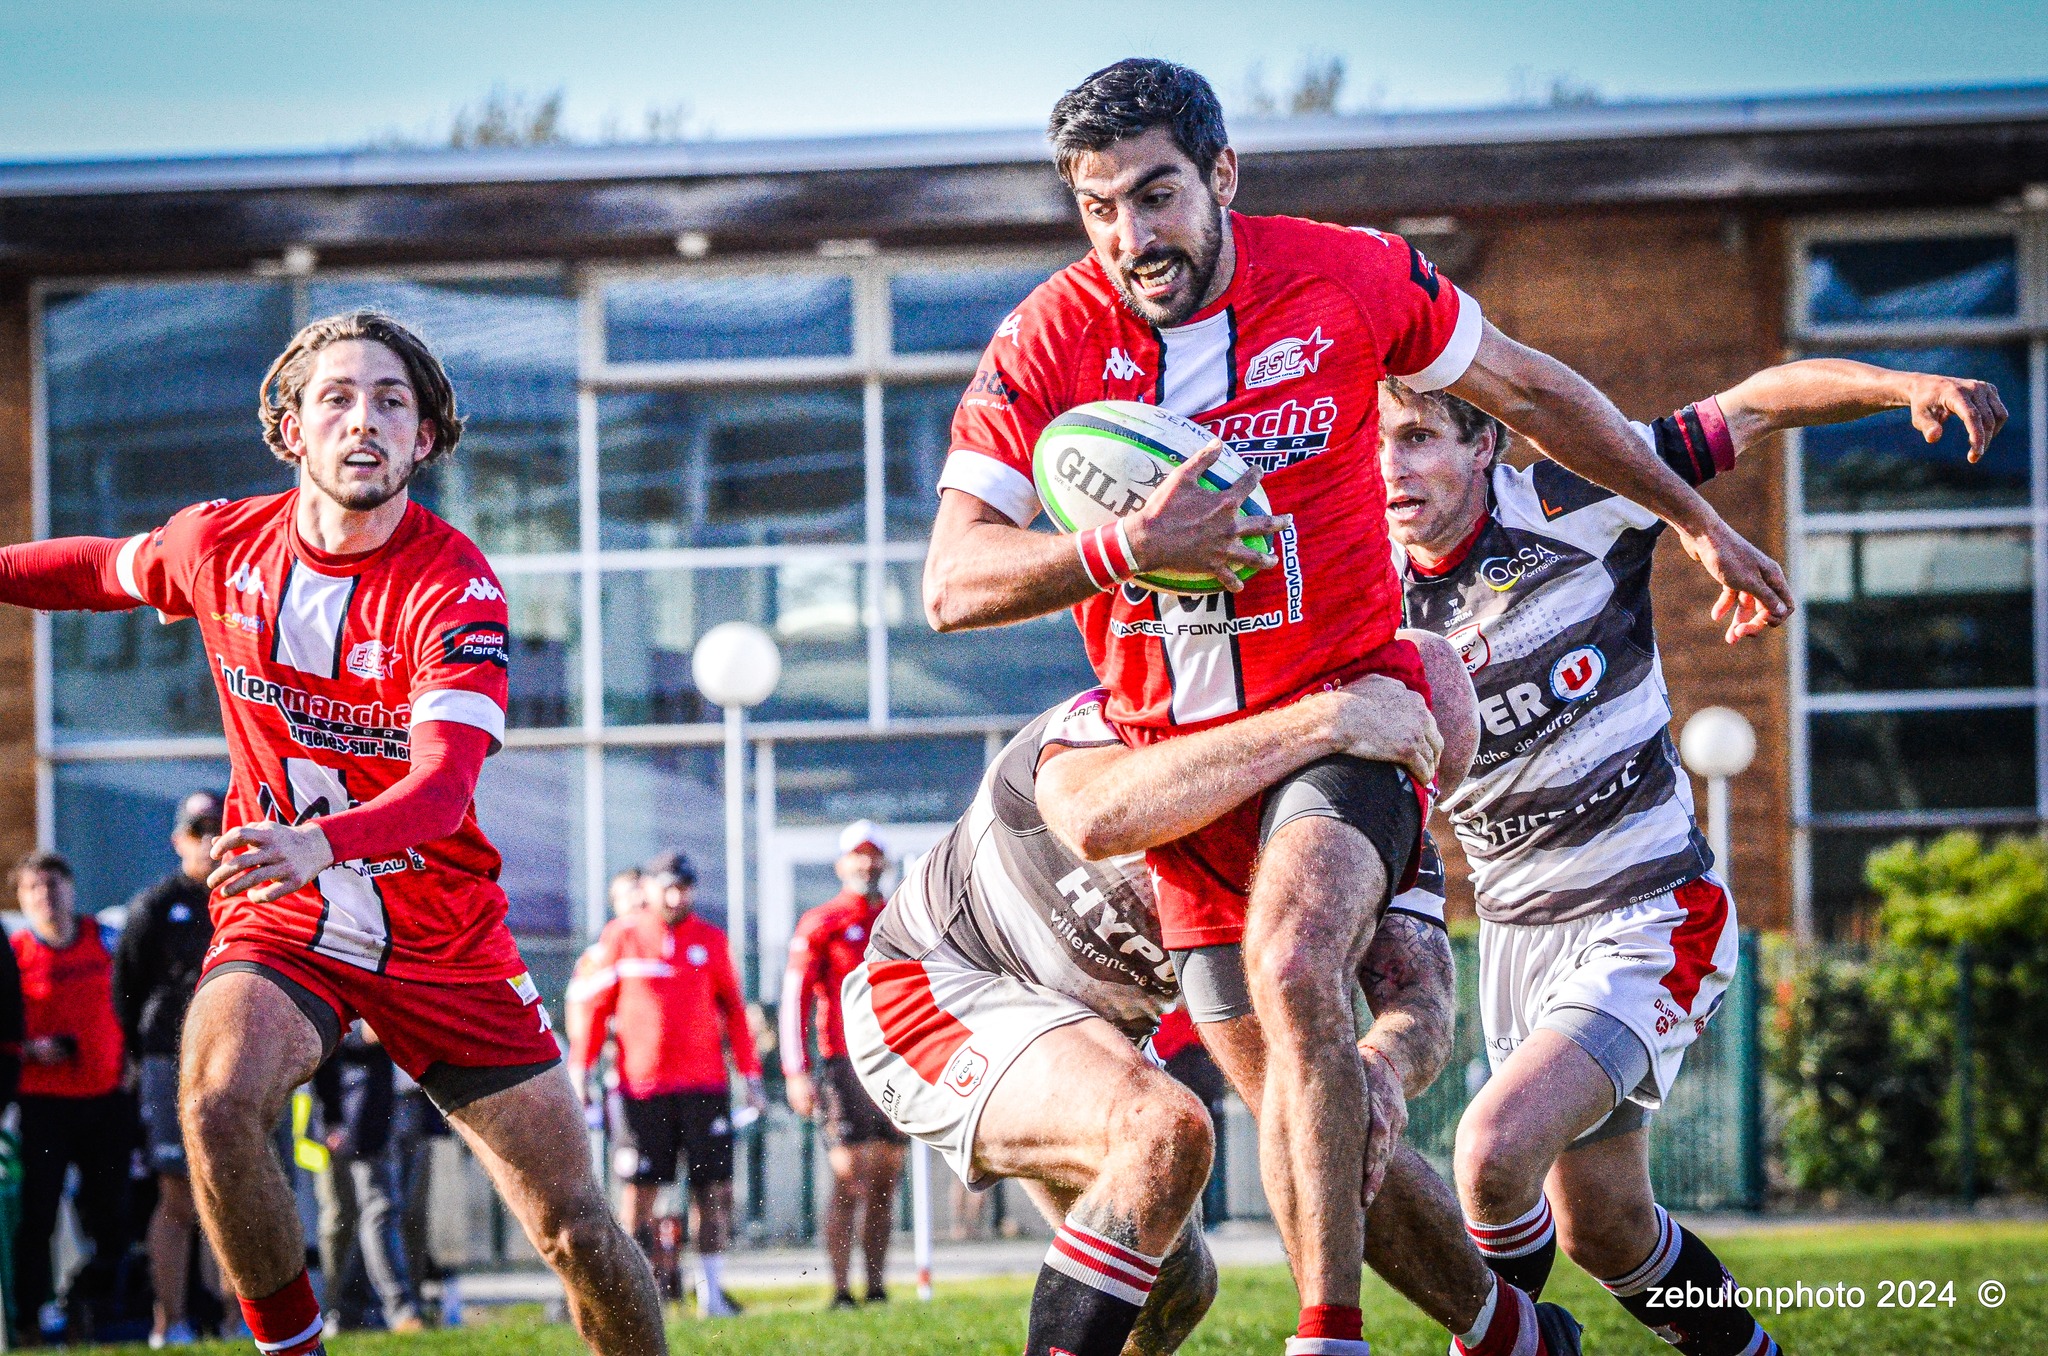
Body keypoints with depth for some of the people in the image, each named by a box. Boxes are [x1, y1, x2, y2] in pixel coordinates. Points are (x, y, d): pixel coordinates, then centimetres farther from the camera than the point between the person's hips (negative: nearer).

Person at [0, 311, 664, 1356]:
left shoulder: (455, 587, -19)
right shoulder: (220, 546, -6)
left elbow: (443, 787, -33)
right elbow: (107, 569, 19)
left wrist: (323, 842, -52)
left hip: (445, 942, -2)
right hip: (278, 921, 2)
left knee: (576, 1231, -6)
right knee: (217, 1105, -31)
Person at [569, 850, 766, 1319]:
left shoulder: (710, 941, 9)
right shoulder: (621, 937, 3)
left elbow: (733, 1010, 14)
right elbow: (594, 1006, 7)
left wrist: (750, 1076, 10)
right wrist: (580, 1070, 1)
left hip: (705, 1083, 2)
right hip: (641, 1083, -2)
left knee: (713, 1188, 1)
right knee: (640, 1190, 0)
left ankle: (711, 1289, 8)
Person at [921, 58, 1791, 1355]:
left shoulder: (1352, 279, -10)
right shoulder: (1044, 347, -9)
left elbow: (1529, 388, 8)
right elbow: (952, 584, -14)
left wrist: (1698, 520, 18)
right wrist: (1125, 550, -31)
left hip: (1338, 715, -3)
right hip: (1177, 753, 3)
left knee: (1293, 968, -32)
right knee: (1288, 1103, 7)